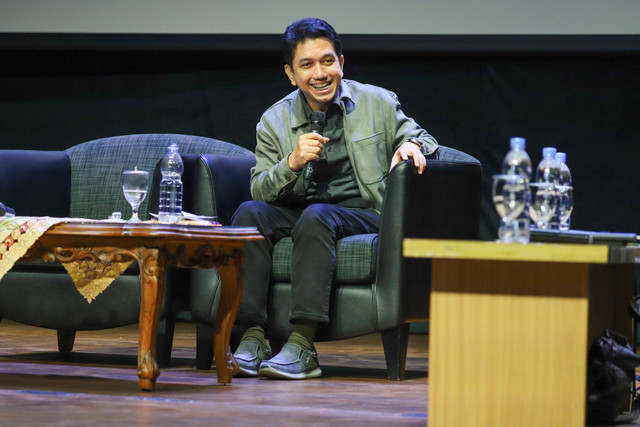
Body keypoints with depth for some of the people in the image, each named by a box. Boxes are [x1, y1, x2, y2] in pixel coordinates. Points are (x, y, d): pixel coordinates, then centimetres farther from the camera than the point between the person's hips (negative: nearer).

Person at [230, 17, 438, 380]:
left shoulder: (378, 103, 6)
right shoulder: (274, 121, 9)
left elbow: (422, 138, 15)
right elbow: (260, 191, 2)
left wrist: (412, 145, -10)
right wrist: (292, 163, -17)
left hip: (363, 215, -3)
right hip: (296, 214, 3)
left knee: (316, 215, -35)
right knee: (250, 212, -26)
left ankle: (303, 346, -42)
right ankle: (252, 339, -31)